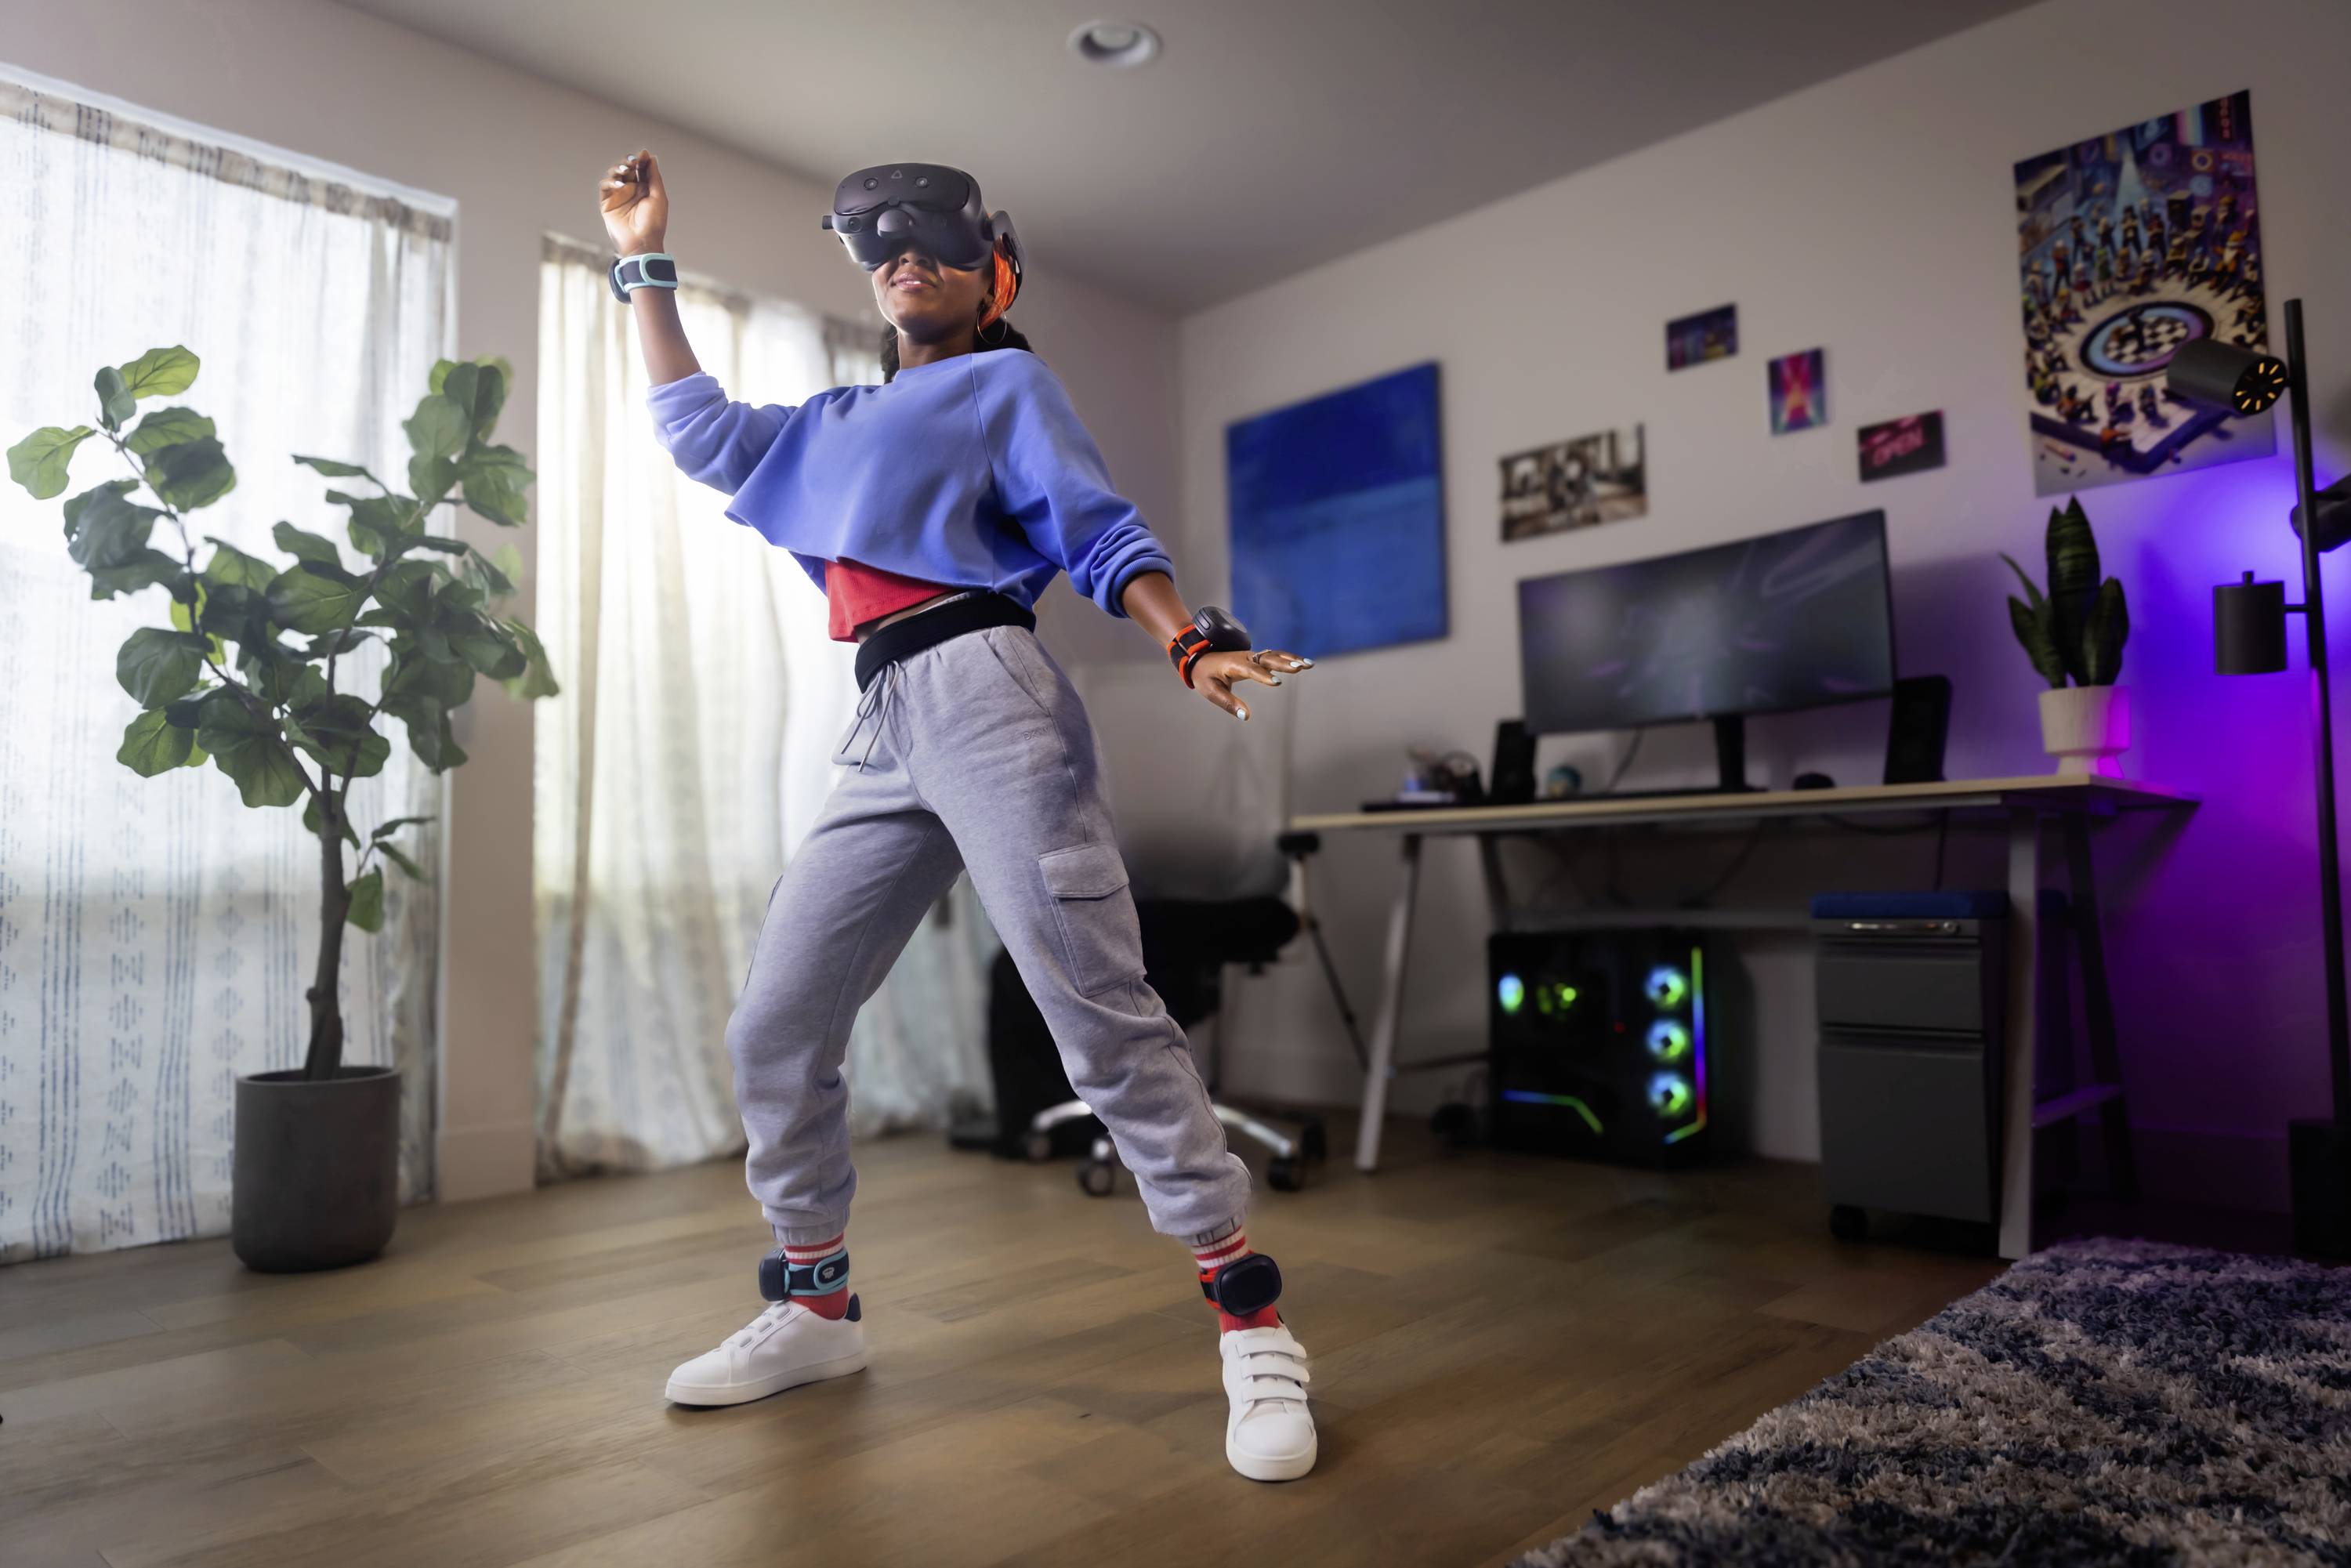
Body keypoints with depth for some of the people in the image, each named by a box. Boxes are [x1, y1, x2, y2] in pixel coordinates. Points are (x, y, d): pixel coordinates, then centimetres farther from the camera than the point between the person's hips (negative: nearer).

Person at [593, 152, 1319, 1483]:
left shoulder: (1010, 382, 13)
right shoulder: (836, 424, 31)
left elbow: (1103, 534, 0)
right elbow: (699, 429, 37)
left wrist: (1192, 643, -18)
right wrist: (647, 263, 38)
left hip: (985, 694, -7)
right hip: (882, 734, 7)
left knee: (1102, 1013, -15)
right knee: (777, 1027, 5)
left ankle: (1253, 1321, -8)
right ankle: (815, 1308, 21)